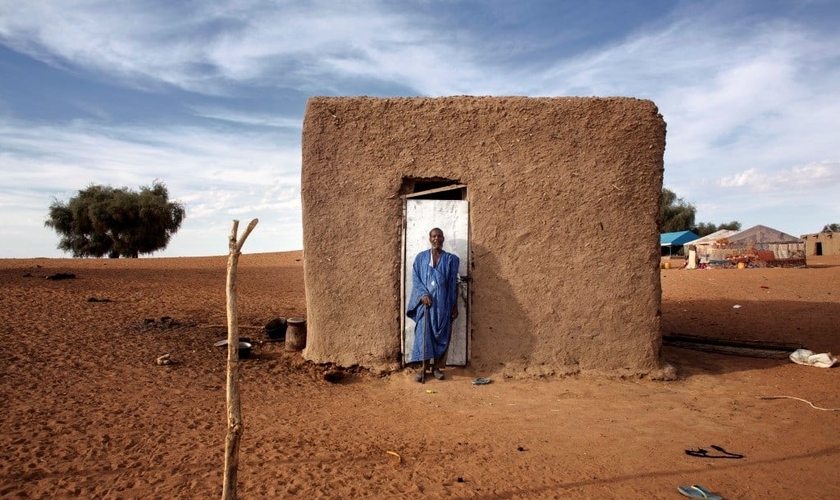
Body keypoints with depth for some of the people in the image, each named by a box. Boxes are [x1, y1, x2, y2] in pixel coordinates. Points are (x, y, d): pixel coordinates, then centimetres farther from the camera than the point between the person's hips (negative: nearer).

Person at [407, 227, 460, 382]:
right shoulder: (420, 257, 7)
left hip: (443, 303, 0)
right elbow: (415, 279, 2)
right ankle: (423, 368, 4)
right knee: (423, 334, -4)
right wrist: (423, 294, -14)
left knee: (441, 334, 3)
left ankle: (436, 367, 14)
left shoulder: (450, 259, 6)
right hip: (425, 302, 0)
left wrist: (455, 306, 2)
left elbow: (453, 284, 5)